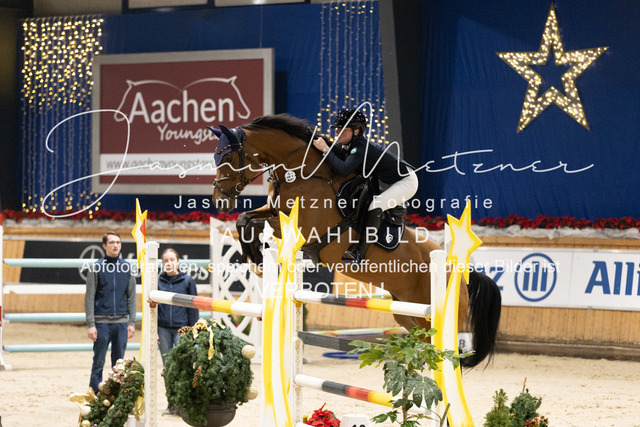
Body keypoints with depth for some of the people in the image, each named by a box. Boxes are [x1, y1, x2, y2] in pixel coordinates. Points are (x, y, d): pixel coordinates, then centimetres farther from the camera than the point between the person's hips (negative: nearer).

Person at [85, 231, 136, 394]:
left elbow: (131, 297, 12)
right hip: (102, 322, -3)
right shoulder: (97, 267, -2)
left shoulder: (126, 267, 8)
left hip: (121, 322, 3)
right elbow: (89, 298, -3)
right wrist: (90, 324, -9)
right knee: (98, 362, -2)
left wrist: (132, 322, 4)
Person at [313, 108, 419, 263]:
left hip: (406, 181, -11)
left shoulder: (361, 147, -30)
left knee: (375, 206, -28)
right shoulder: (347, 146, -2)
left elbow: (343, 170, -41)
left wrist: (326, 149, -34)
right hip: (386, 182, 11)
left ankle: (359, 253, -27)